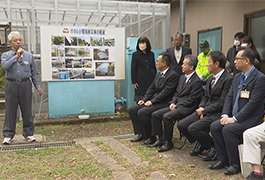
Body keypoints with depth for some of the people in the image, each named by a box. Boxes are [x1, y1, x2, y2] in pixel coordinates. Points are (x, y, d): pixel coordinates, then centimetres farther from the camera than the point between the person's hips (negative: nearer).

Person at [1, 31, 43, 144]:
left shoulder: (29, 56, 9)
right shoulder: (6, 55, 5)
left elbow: (34, 72, 11)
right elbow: (5, 66, -16)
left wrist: (37, 86, 6)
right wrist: (16, 56, -13)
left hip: (25, 85, 1)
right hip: (11, 85, -1)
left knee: (27, 110, 6)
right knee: (10, 111, 3)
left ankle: (28, 133, 17)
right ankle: (8, 135, 15)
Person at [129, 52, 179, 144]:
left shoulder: (173, 75, -12)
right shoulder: (158, 74, 17)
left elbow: (165, 92, -19)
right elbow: (151, 88, 16)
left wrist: (152, 101, -20)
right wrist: (144, 99, 2)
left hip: (163, 103, -10)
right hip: (153, 101, 10)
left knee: (142, 112, -27)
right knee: (132, 109, 0)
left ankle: (150, 137, -11)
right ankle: (141, 133, 6)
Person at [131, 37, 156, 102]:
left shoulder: (151, 54, 10)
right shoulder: (135, 54, 1)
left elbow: (154, 67, 15)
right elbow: (133, 69, 0)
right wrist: (134, 82, -5)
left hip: (151, 80, 3)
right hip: (141, 81, -3)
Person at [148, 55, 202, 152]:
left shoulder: (197, 81, -10)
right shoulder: (182, 77, 18)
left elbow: (191, 100, -15)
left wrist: (176, 106, -15)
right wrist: (173, 103, 1)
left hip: (186, 108, -9)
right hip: (176, 105, 9)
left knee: (167, 117, -30)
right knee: (155, 114, -3)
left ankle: (168, 142, -13)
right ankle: (161, 139, 3)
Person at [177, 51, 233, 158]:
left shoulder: (228, 79, -14)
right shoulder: (211, 78, 15)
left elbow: (222, 103, -18)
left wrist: (204, 110, -13)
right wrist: (201, 107, -1)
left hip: (217, 113, -9)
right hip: (205, 110, 9)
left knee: (193, 128, -24)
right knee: (181, 125, -3)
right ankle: (203, 145, 17)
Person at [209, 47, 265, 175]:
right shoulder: (237, 77, 13)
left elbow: (253, 103, -20)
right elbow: (229, 97, 10)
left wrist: (235, 118, -22)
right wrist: (225, 115, -5)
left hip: (251, 118, -8)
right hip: (234, 116, 8)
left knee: (228, 129, -28)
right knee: (214, 126, -11)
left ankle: (234, 164, -11)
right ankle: (222, 159, 1)